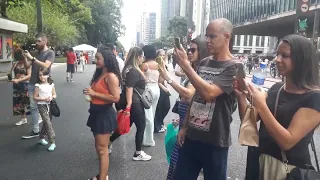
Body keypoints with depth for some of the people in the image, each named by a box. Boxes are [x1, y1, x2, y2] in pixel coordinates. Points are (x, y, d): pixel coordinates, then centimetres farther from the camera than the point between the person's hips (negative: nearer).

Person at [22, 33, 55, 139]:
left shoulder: (50, 53, -5)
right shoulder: (35, 53, 13)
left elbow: (46, 66, -21)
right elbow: (27, 66, 9)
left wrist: (32, 58, -24)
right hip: (32, 84, 6)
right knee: (33, 107, 6)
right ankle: (35, 131, 12)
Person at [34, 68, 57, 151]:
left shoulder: (51, 84, 2)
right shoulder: (38, 85, -7)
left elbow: (54, 95, 9)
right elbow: (35, 97, -6)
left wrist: (51, 97, -13)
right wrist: (44, 98, -18)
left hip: (50, 105, 4)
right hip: (42, 106, -4)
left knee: (47, 123, 16)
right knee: (48, 123, -12)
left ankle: (41, 138, 37)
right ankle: (52, 142, -9)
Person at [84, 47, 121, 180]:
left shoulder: (111, 76, -17)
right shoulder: (99, 74, 11)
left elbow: (115, 98, -25)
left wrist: (94, 94, -22)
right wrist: (90, 93, 6)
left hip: (105, 114, -10)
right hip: (97, 113, 10)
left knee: (102, 149, -1)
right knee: (100, 147, 18)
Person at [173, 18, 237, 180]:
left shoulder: (233, 67, -13)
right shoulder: (204, 63, 7)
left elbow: (208, 93, -26)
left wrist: (185, 65, -23)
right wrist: (185, 127, 12)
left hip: (215, 142, -5)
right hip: (192, 136, 6)